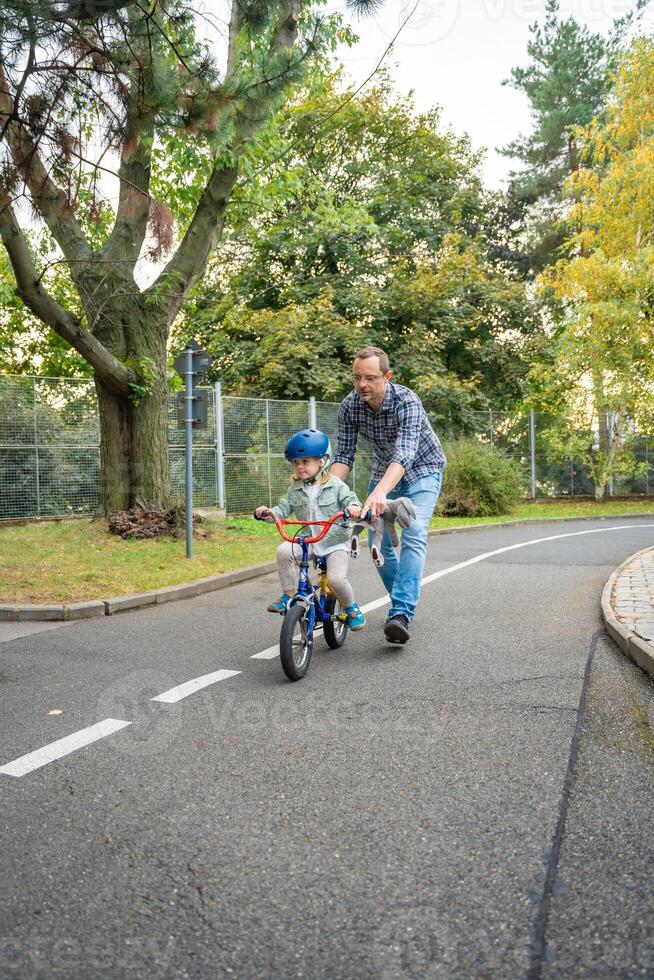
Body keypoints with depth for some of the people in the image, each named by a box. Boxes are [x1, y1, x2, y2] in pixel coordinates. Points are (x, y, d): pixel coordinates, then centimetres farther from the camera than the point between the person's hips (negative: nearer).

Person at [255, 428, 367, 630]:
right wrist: (268, 512, -15)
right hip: (307, 540, 3)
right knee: (283, 551, -26)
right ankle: (288, 595, -9)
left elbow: (349, 498, -9)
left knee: (336, 578, -23)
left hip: (335, 541, -3)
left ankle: (350, 607, 10)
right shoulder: (295, 489, 8)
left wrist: (353, 506, -33)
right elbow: (283, 509, 6)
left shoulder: (335, 484, -2)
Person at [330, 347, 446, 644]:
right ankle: (403, 604, 20)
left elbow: (404, 453, -44)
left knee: (414, 535, -24)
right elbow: (343, 455, -15)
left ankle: (401, 614, -30)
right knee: (378, 542, 0)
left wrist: (380, 492, -60)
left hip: (422, 471, -5)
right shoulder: (349, 405, -17)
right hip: (384, 471, 5)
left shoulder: (407, 402, -32)